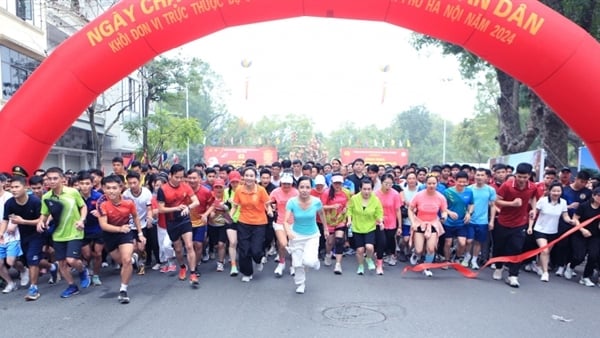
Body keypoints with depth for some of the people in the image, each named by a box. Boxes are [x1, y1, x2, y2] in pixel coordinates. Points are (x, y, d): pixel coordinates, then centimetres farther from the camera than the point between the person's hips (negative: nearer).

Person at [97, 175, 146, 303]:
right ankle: (132, 258, 54)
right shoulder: (102, 203, -25)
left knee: (126, 260, -18)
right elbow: (103, 225, -27)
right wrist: (120, 229, -43)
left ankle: (123, 290, -3)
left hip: (126, 231, -1)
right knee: (120, 260, 17)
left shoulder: (128, 202, -20)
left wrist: (140, 234, 4)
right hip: (110, 233, 1)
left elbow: (135, 217, 0)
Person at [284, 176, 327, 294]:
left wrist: (326, 228, 13)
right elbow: (286, 221, -24)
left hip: (313, 235, -1)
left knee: (309, 262, -18)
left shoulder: (316, 201, -19)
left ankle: (315, 261, 20)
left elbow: (321, 214, 2)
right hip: (296, 235, 1)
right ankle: (300, 284, 37)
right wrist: (288, 231, -44)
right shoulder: (292, 202, -21)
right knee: (298, 263, 9)